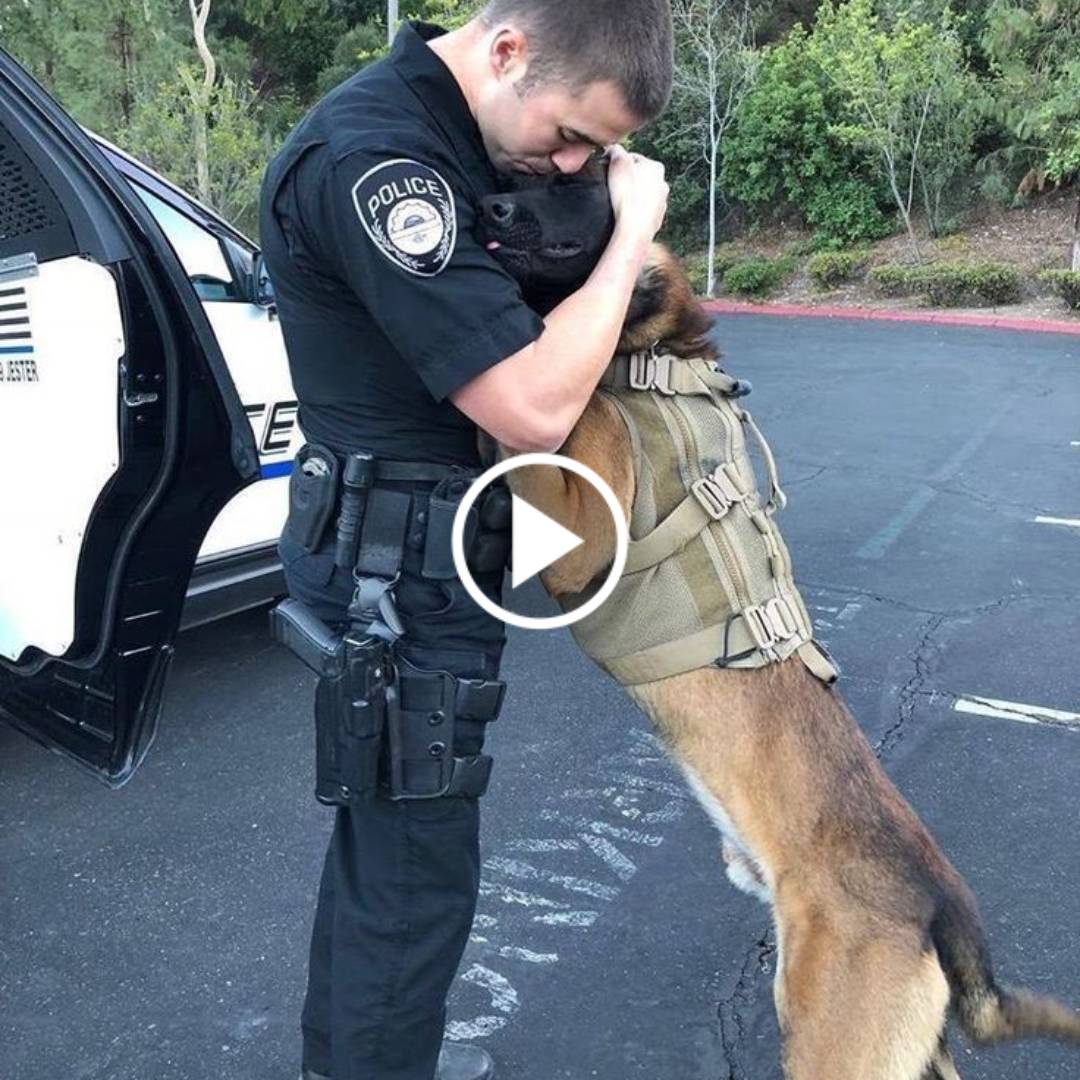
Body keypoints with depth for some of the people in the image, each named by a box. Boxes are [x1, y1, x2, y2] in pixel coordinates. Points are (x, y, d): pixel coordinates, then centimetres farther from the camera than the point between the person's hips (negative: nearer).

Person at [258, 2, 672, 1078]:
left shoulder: (440, 134, 9)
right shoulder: (372, 161, -23)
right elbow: (535, 408, -28)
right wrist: (631, 229, -16)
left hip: (405, 557, 11)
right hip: (398, 576, -11)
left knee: (382, 827, 24)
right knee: (418, 865, 4)